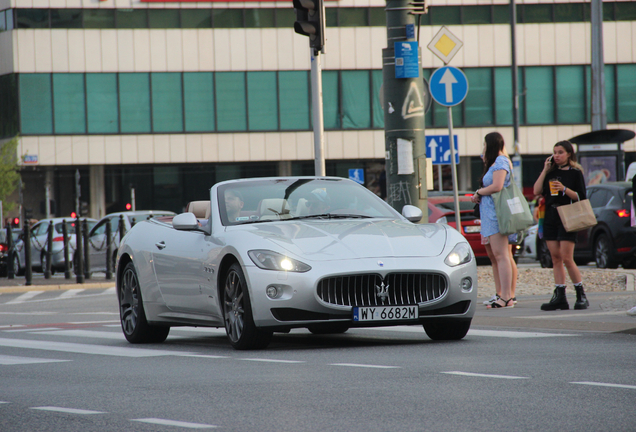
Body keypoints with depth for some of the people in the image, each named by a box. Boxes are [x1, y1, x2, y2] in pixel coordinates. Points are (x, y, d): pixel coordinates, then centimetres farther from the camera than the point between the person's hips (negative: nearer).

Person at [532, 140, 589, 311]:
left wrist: (564, 189, -19)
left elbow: (581, 197, -5)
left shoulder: (575, 173, 0)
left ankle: (581, 295, -3)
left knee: (566, 259, -11)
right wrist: (545, 170, 1)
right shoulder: (551, 172, 14)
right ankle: (559, 297, 2)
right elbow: (537, 191, 4)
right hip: (550, 218, 5)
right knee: (555, 259, 2)